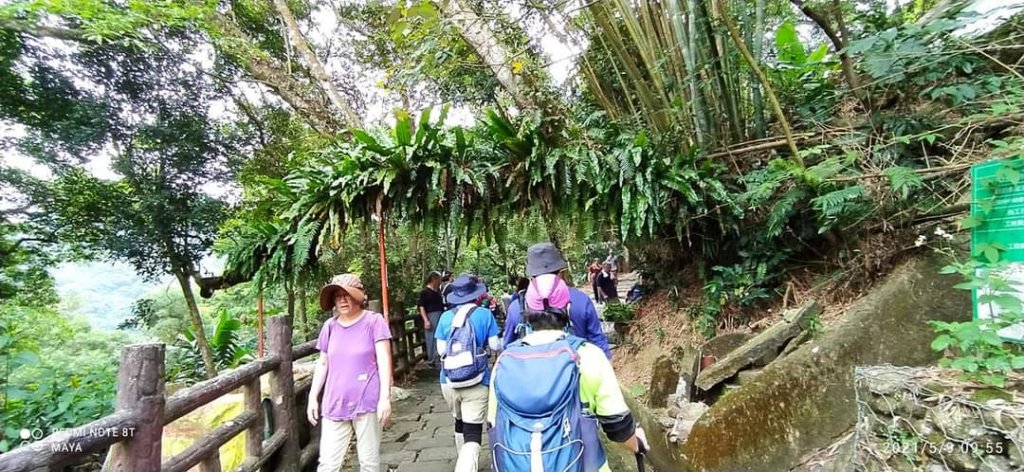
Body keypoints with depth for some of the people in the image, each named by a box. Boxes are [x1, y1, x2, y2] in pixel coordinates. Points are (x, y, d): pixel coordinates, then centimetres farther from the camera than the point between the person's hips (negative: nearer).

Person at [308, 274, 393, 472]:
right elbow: (322, 364, 13)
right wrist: (313, 398, 11)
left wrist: (385, 397, -17)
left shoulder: (374, 321, -8)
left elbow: (384, 361, -11)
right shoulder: (330, 326, 5)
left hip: (367, 402, -3)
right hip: (335, 404, 4)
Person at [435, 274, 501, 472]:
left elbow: (441, 350, 3)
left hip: (449, 381, 4)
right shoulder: (485, 314, -5)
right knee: (473, 432, 0)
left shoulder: (445, 317, 1)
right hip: (476, 382, -4)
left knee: (460, 423, 26)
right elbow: (495, 345, -2)